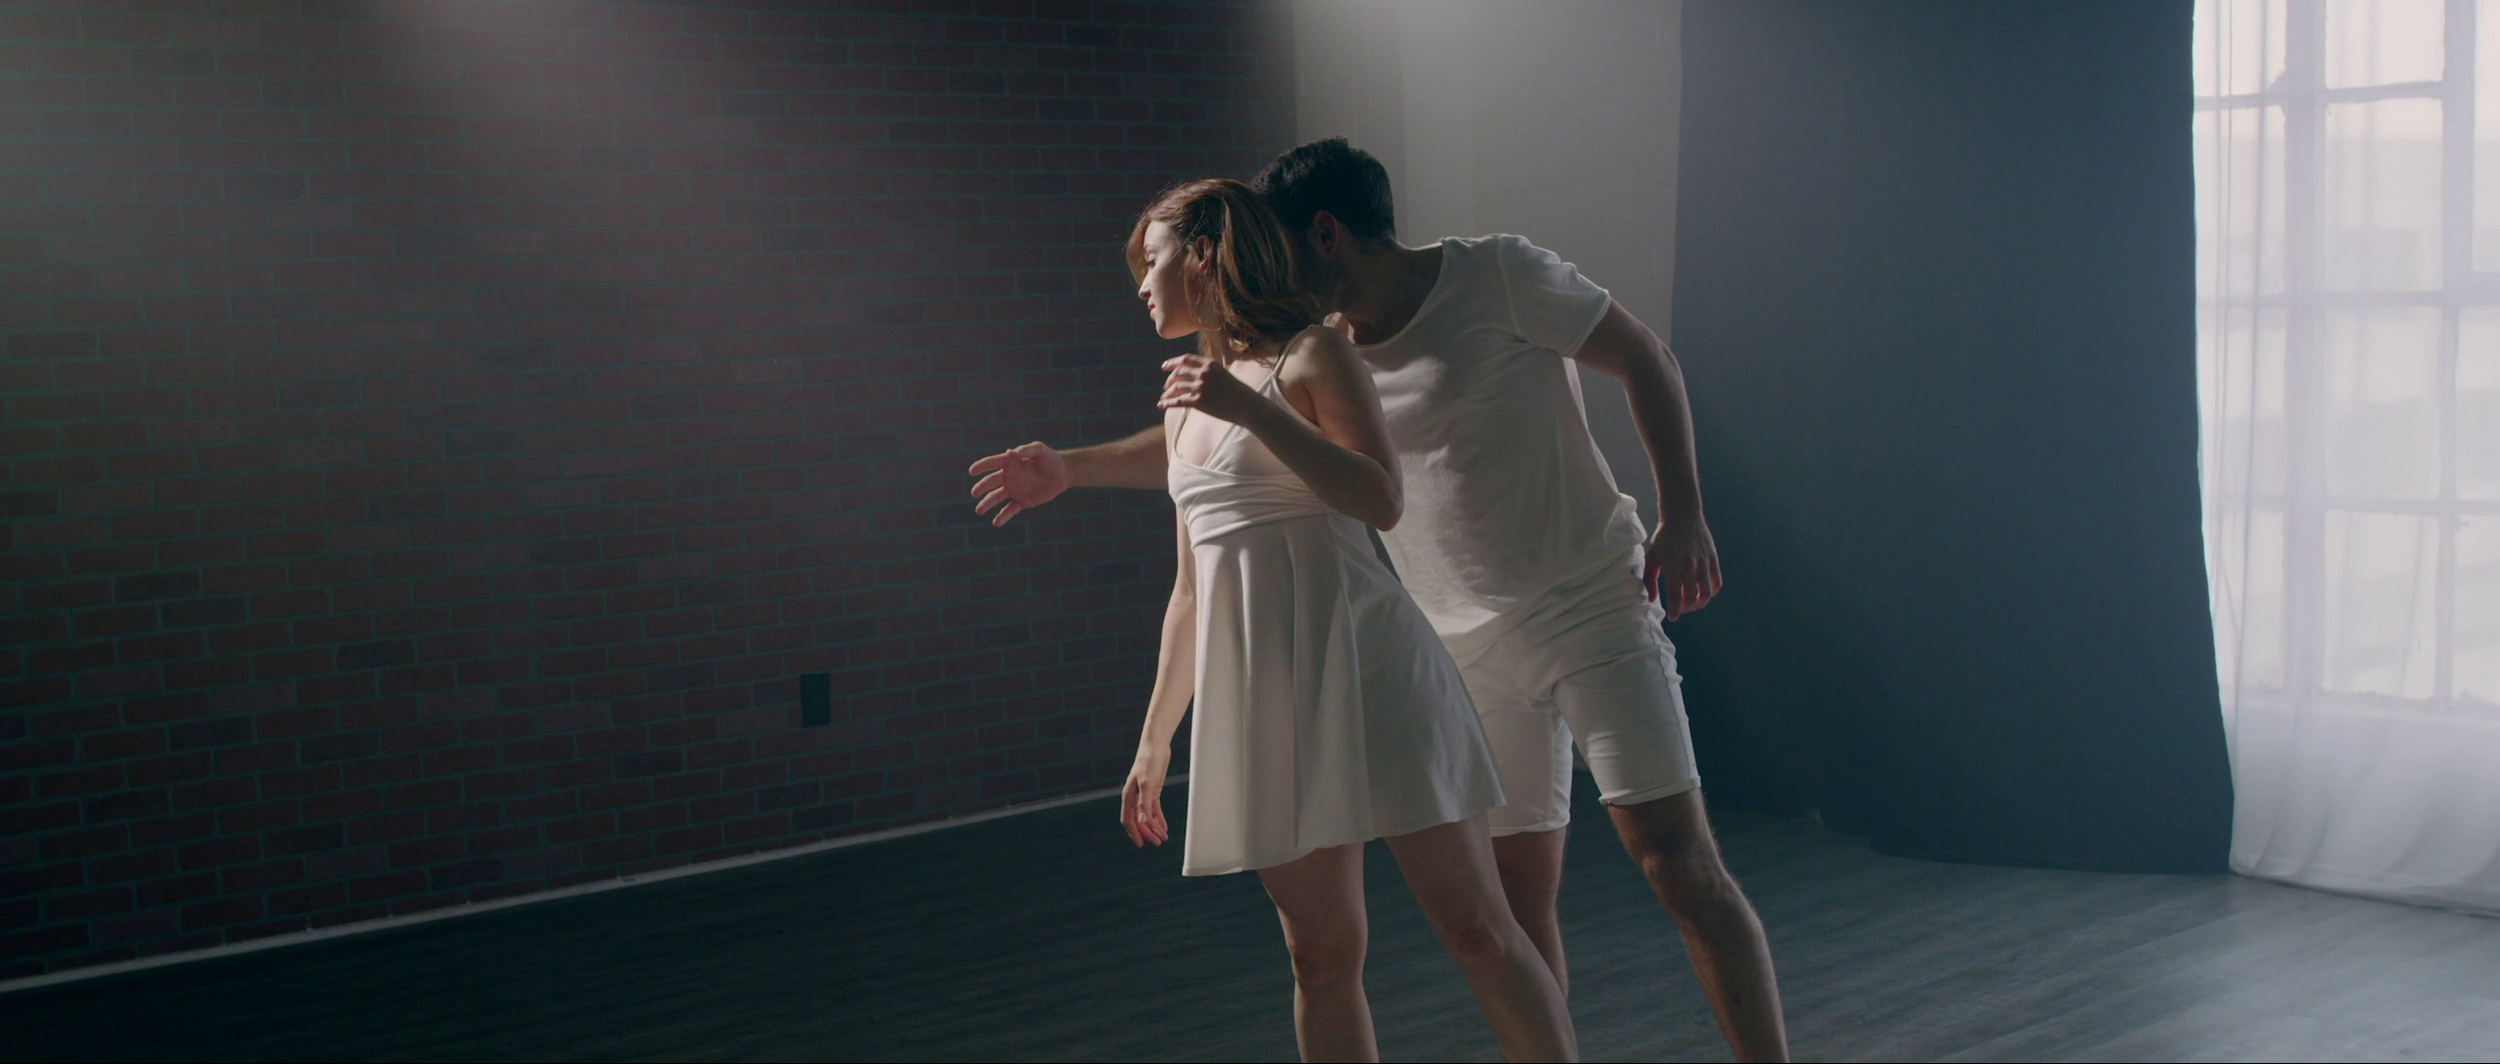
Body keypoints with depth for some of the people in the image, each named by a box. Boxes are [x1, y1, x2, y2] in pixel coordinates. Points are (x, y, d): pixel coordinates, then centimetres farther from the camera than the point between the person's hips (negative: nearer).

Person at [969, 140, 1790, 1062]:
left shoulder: (1498, 277, -8)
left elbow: (1646, 361, -2)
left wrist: (1683, 513, -10)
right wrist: (1071, 468, 16)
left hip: (1594, 611, -5)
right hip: (1472, 651, 5)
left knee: (1678, 860, -11)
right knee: (1518, 893, 4)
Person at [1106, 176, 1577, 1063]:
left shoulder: (1313, 356, 0)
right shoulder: (1186, 404, 18)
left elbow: (1384, 502, -16)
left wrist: (1249, 410, -19)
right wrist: (1155, 740, 22)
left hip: (1363, 663, -6)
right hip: (1262, 689, 6)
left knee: (1476, 928, -6)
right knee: (1321, 955, 5)